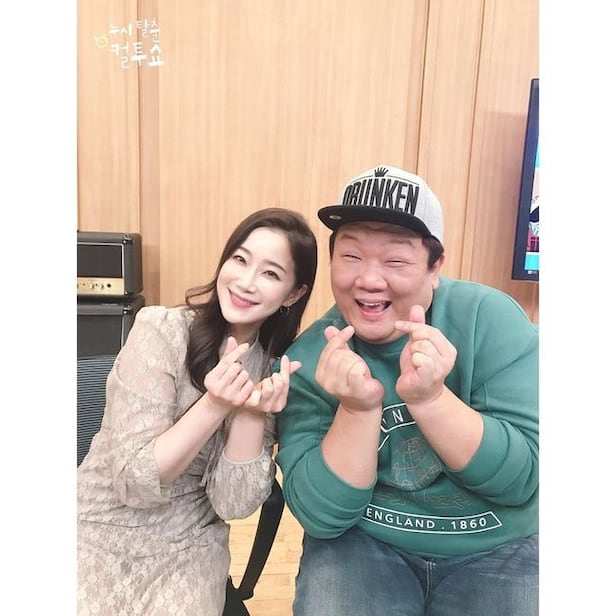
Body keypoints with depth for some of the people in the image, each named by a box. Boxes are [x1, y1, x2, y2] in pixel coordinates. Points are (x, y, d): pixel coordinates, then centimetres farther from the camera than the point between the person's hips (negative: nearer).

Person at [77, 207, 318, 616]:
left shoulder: (275, 368, -7)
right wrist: (216, 404, -32)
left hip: (190, 548, 3)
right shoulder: (162, 329, -17)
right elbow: (136, 481, -18)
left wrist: (251, 412, -28)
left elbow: (234, 504, -12)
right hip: (102, 535, -2)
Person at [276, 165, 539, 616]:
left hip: (498, 551, 1)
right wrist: (358, 409, -31)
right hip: (362, 544, 0)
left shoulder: (491, 317, -15)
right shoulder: (308, 358, -14)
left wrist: (429, 398, -32)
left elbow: (524, 479, -16)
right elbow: (321, 515, -15)